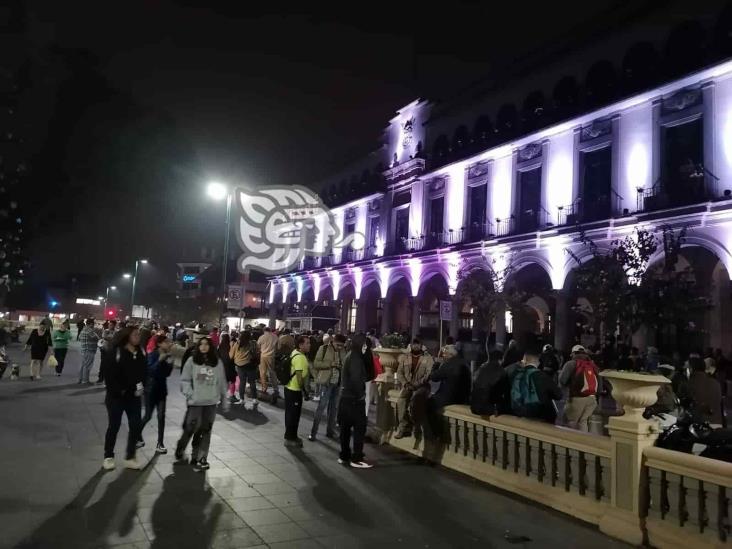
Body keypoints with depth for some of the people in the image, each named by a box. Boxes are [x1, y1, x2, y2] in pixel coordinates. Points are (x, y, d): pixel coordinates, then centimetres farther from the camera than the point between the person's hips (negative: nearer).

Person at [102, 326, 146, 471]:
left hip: (134, 397, 5)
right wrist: (118, 391, -18)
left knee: (136, 426, 5)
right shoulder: (117, 352, -14)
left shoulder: (141, 353, 3)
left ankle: (130, 457, 18)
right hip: (116, 396, -5)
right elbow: (109, 374, -15)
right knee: (114, 426, 6)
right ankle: (108, 457, 22)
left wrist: (142, 386, -4)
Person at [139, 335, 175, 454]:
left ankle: (160, 443, 5)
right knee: (148, 415, 4)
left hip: (161, 389, 5)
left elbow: (167, 374, 6)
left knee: (161, 416, 0)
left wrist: (170, 363, -9)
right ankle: (138, 435, 31)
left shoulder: (167, 356, 3)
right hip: (151, 389, -5)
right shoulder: (152, 355, -12)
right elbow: (150, 371, -23)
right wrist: (160, 360, -29)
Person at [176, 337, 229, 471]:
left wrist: (224, 401, 11)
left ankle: (200, 458, 13)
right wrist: (189, 393, -15)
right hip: (195, 401, -2)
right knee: (190, 428, 0)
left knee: (205, 431, 5)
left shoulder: (217, 362, 4)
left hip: (211, 402, 2)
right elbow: (184, 379, 0)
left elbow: (222, 383, 9)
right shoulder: (192, 360, -1)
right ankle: (180, 449, 28)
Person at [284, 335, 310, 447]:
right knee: (293, 414, 2)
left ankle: (291, 436, 30)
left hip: (290, 388, 10)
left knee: (291, 413, 18)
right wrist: (303, 388, -11)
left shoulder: (295, 352, 7)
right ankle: (290, 438, 12)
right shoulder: (300, 357, -22)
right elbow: (299, 376, -24)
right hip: (294, 390, -10)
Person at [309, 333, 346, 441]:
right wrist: (330, 364, -18)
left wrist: (342, 367, -5)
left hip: (338, 383, 5)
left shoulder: (342, 351, 7)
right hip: (326, 382, -5)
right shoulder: (324, 348, -6)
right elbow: (316, 364, -8)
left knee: (333, 407, 11)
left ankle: (330, 431, 23)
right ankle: (313, 432, 4)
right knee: (321, 406, -5)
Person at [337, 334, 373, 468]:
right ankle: (356, 458, 3)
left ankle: (344, 456, 21)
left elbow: (367, 372, 12)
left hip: (346, 397, 10)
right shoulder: (355, 358, -17)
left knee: (346, 427, 13)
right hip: (354, 398, -10)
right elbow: (356, 379, -26)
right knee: (360, 428, -1)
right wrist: (360, 394, -16)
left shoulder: (351, 357, 13)